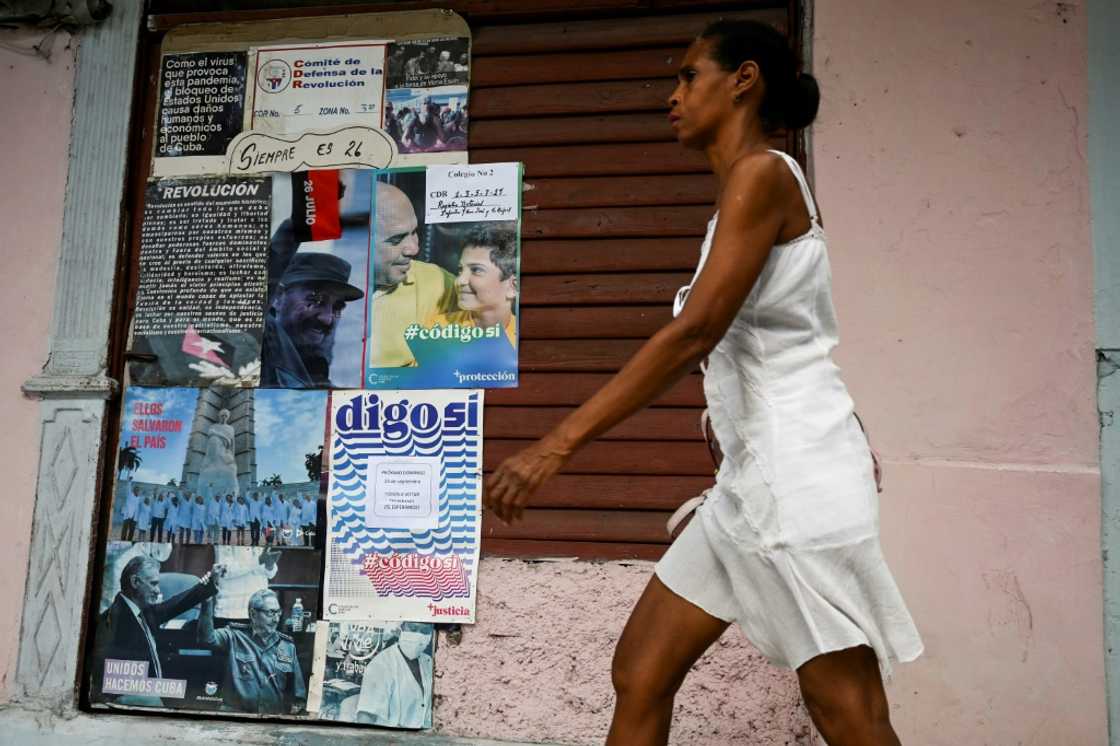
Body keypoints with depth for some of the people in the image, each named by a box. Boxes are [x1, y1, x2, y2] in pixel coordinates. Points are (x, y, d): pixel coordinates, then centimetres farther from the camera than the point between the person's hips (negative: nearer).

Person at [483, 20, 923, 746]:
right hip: (751, 476, 10)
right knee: (640, 672, 9)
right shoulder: (745, 188, 18)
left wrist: (558, 443, -24)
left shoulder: (762, 173, -11)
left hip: (799, 471, -10)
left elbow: (694, 332, -22)